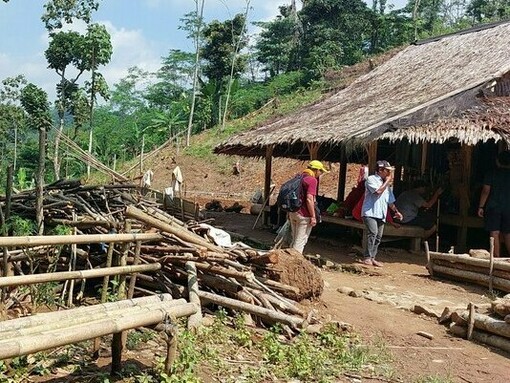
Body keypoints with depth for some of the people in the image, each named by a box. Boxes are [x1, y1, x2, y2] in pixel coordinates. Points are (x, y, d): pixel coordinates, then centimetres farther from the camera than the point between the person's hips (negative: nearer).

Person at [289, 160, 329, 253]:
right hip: (304, 215, -8)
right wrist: (313, 216, -16)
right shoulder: (312, 180, -13)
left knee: (294, 240, 19)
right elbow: (309, 199, -21)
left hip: (293, 212, 9)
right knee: (300, 241, -1)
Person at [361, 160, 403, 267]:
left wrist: (396, 211, 20)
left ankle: (372, 258, 10)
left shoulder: (387, 184, 22)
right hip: (370, 213, -8)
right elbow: (378, 191, -16)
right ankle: (367, 257, -18)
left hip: (381, 215, 8)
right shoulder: (371, 179, -1)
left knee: (378, 237, 4)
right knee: (372, 233, -21)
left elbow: (390, 200, 28)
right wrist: (387, 181, -5)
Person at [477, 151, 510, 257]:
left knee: (495, 233, -1)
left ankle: (496, 257, -2)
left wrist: (481, 207, -2)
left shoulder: (491, 174, -2)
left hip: (493, 207, -2)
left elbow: (486, 191, -6)